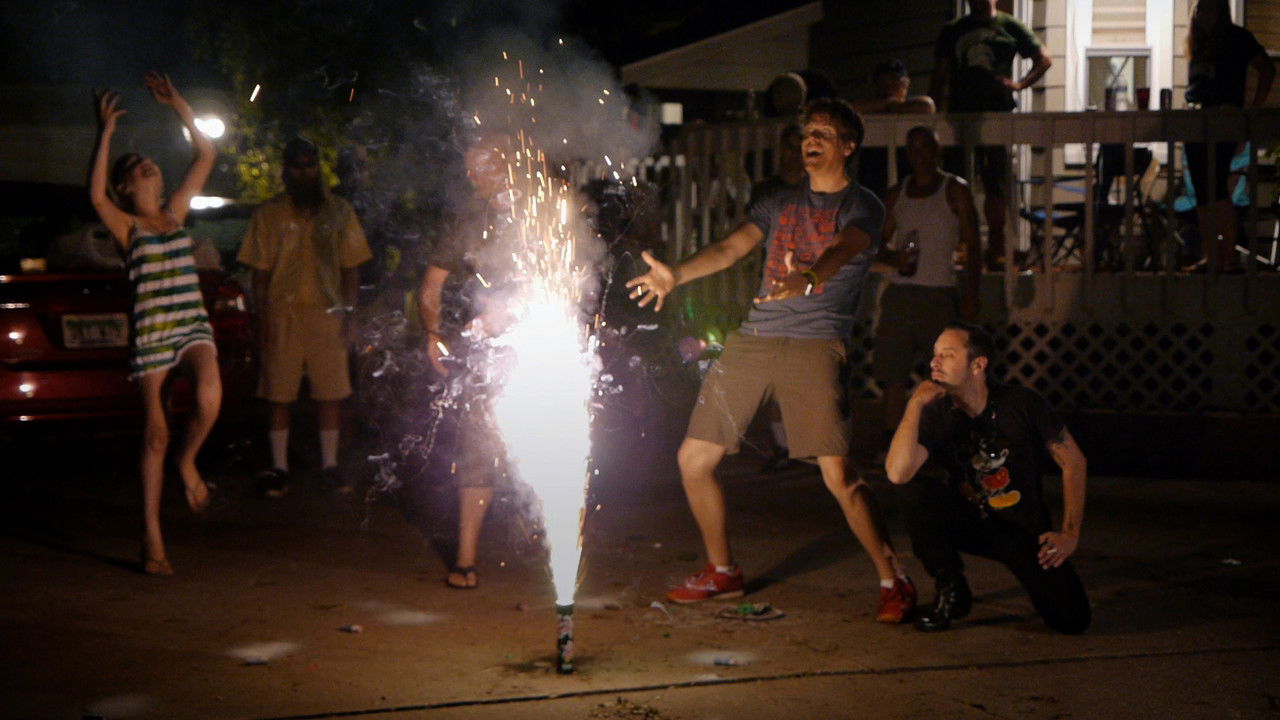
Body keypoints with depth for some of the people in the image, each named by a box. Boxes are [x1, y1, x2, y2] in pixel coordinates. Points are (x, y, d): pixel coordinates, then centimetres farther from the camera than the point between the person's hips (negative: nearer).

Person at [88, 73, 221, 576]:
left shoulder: (176, 212, 15)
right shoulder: (126, 226, 2)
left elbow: (206, 155, 17)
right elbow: (96, 196, -21)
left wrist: (178, 106, 13)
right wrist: (106, 135, -22)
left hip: (193, 323, 3)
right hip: (151, 330, -3)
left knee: (210, 397, -28)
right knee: (156, 434, -1)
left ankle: (188, 461, 5)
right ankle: (152, 541, 8)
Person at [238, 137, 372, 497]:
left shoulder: (339, 211, 11)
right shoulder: (269, 214, 7)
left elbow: (351, 266, 11)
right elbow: (260, 272, 5)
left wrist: (348, 312, 1)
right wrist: (263, 319, -3)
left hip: (327, 313, 1)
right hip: (283, 313, -1)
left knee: (330, 393, 3)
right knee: (279, 393, 0)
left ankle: (330, 466, 13)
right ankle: (279, 468, 8)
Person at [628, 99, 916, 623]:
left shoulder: (861, 206, 6)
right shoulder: (779, 205, 22)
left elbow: (842, 251, -15)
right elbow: (731, 248, 10)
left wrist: (809, 277, -38)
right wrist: (676, 275, -9)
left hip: (814, 343, -6)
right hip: (752, 340, 6)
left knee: (837, 475, -17)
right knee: (694, 458, 4)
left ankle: (893, 583, 0)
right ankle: (722, 572, 23)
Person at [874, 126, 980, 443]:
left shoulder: (955, 190, 3)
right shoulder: (897, 194, 13)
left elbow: (972, 247, 0)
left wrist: (970, 295, -9)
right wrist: (894, 258, -6)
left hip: (939, 294, -3)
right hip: (899, 294, 3)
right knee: (892, 374, 0)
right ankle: (891, 446, 5)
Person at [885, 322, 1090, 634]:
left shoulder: (1021, 404, -13)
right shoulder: (936, 414, -12)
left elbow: (1073, 461, -2)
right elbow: (898, 473, -30)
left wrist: (1070, 533, -6)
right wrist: (915, 404, -28)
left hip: (1023, 527, -1)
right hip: (967, 523, 1)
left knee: (1071, 619, -19)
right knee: (918, 491, -30)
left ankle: (1033, 573, 15)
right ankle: (952, 593, -10)